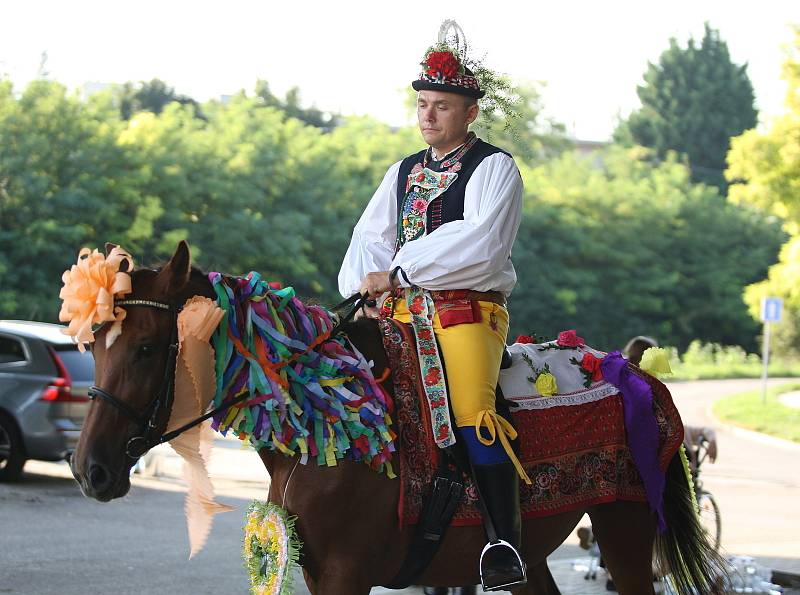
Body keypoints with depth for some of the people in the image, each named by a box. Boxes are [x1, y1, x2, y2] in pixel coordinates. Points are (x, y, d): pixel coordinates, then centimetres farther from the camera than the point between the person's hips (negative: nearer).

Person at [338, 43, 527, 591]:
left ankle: (506, 542, -24)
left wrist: (398, 271, -17)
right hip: (400, 311, 7)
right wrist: (361, 290, -6)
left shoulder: (494, 168, 0)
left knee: (472, 410, -26)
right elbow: (371, 237, 15)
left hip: (469, 310, -7)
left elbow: (479, 243, -15)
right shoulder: (403, 172, 22)